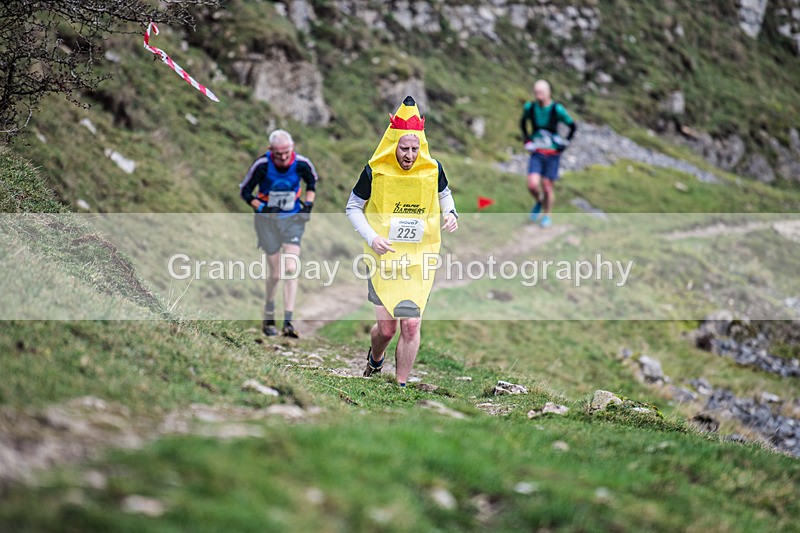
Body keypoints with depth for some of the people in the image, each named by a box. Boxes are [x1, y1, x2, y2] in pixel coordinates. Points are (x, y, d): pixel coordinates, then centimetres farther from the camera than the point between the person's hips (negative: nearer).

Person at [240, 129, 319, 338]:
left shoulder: (302, 164, -13)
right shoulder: (262, 165, -19)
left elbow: (312, 181, 11)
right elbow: (245, 192, -6)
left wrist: (308, 204, -2)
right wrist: (262, 208, -19)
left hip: (293, 219, 1)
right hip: (267, 220, -1)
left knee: (291, 269, -13)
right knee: (276, 274, 2)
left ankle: (288, 322, -11)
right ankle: (268, 319, 27)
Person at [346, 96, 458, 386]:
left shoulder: (433, 170, -4)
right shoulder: (375, 172, -10)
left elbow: (444, 193, 19)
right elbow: (353, 208, 2)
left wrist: (450, 212, -3)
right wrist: (372, 238, -13)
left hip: (420, 260, 1)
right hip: (384, 257, -1)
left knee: (411, 326, -5)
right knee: (386, 328, 1)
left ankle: (401, 385, 11)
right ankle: (375, 359, 38)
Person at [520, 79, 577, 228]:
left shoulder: (557, 109, -15)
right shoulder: (530, 107, -5)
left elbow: (573, 126, -1)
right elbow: (523, 122, 17)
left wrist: (565, 143, 0)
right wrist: (527, 140, 10)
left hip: (553, 154, -2)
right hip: (536, 153, 2)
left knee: (547, 187, 3)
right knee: (532, 185, -13)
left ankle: (547, 216, 24)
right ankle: (539, 202, 21)